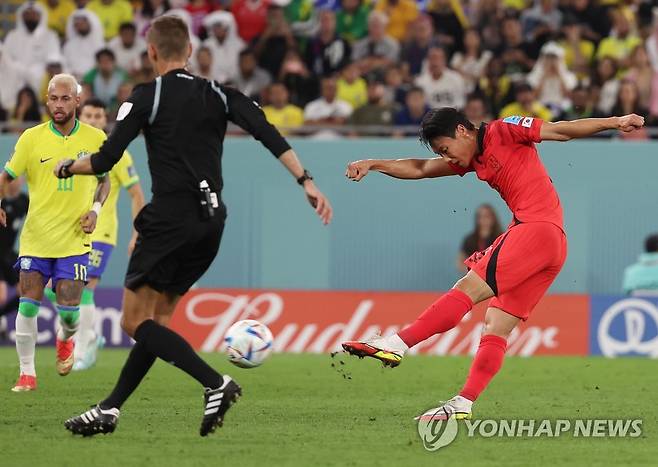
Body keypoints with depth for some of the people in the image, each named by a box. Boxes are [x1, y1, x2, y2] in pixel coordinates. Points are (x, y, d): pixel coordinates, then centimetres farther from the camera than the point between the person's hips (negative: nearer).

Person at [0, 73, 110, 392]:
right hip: (36, 237, 0)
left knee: (68, 311, -7)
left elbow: (104, 179, 15)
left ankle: (65, 340, 29)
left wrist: (95, 209, -2)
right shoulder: (31, 138, -2)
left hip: (74, 238, 0)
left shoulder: (95, 138, 0)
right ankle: (27, 373, 6)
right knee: (28, 305, -6)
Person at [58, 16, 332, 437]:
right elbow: (268, 134, -3)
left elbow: (105, 160, -8)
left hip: (171, 220, -7)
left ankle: (215, 384, -18)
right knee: (158, 317, 15)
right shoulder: (218, 94, 9)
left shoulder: (147, 97, -6)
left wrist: (66, 167, 12)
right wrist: (306, 181, -4)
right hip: (212, 221, 7)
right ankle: (110, 410, 17)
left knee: (135, 321, -3)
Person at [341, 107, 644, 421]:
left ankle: (397, 345, -23)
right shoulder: (473, 159, 24)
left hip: (538, 229, -9)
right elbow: (420, 169, 28)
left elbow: (563, 130, 0)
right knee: (495, 330, 3)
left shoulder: (503, 132, 0)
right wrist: (373, 165, 19)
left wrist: (614, 122, -7)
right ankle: (463, 405, -1)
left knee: (468, 289, -16)